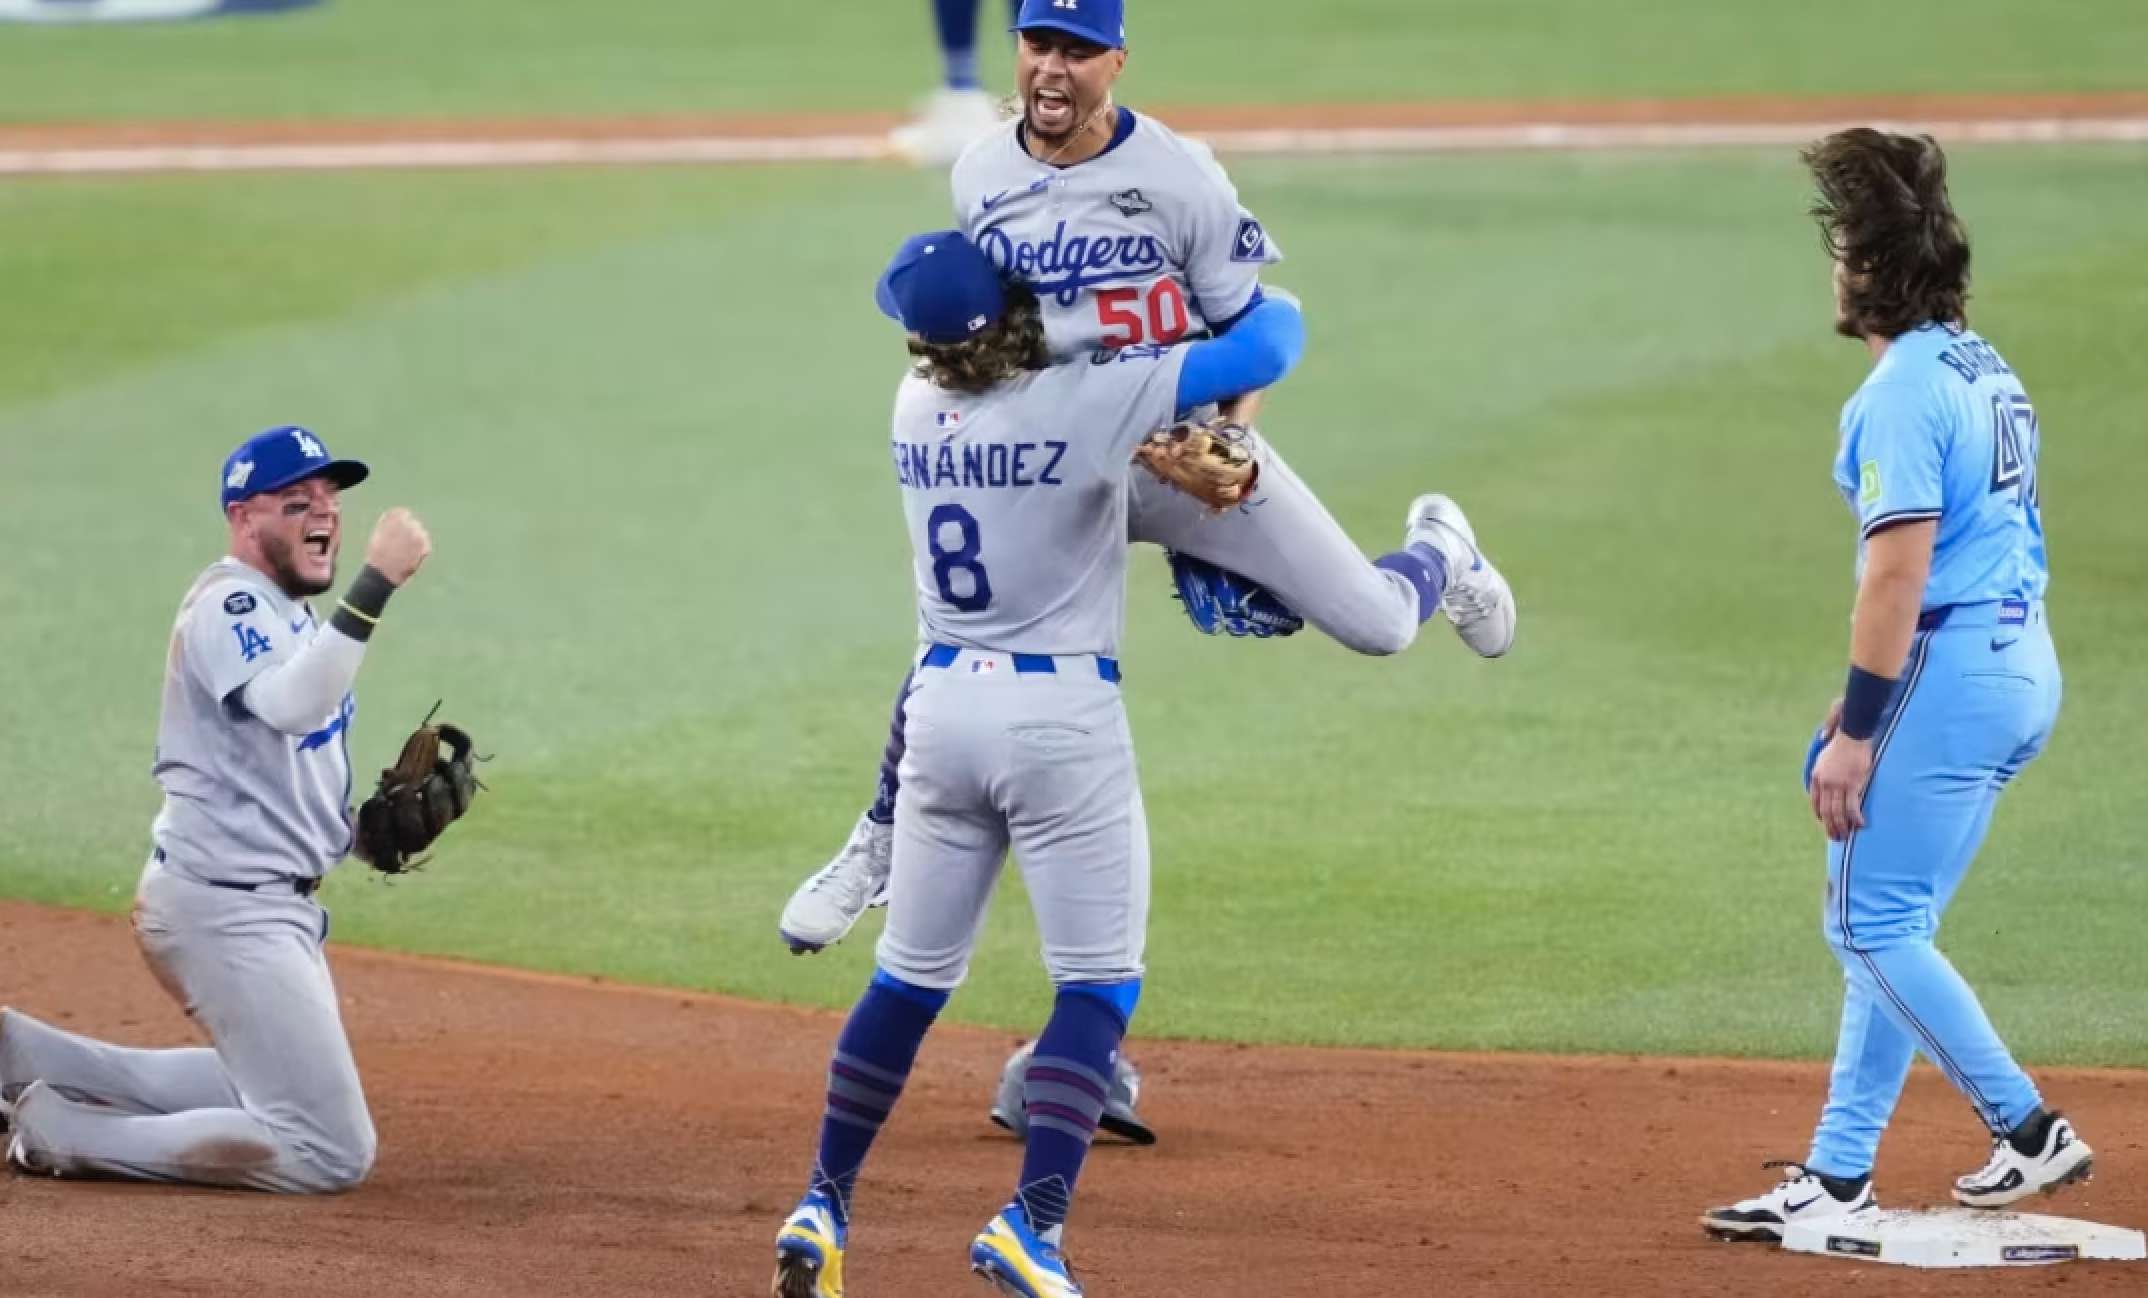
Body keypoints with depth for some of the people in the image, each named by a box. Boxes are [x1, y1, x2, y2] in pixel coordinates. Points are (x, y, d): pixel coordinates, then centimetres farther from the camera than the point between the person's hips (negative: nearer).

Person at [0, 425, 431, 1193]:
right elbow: (292, 704, -35)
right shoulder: (228, 603, -16)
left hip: (277, 904, 10)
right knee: (331, 1151, -14)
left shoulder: (290, 617, 16)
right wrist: (375, 584, -41)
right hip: (225, 909, -10)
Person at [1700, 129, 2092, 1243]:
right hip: (2025, 664, 10)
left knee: (1874, 924, -5)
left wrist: (1858, 730, -19)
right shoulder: (1986, 372, 15)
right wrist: (1870, 700, 23)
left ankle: (2028, 1129, -5)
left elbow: (1900, 569, -21)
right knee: (1883, 924, 13)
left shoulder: (1902, 391, -15)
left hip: (1951, 675, -10)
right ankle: (1838, 1174, 15)